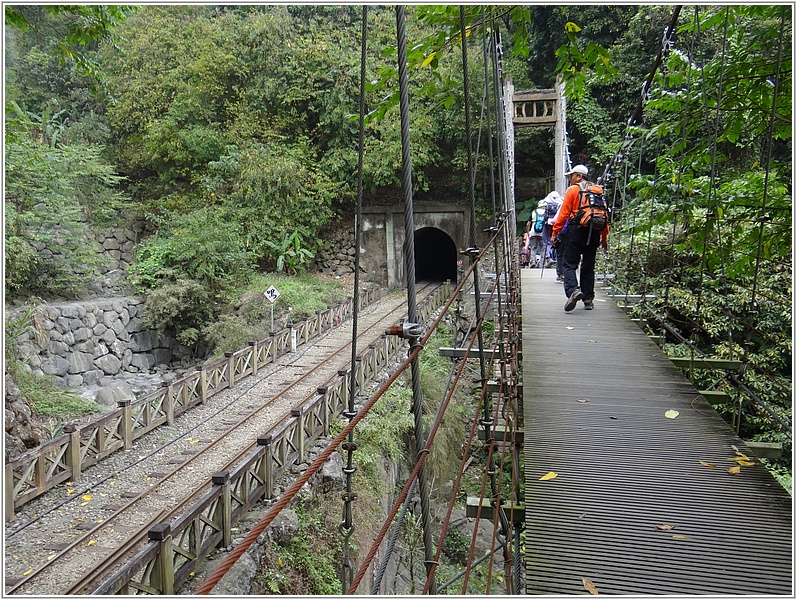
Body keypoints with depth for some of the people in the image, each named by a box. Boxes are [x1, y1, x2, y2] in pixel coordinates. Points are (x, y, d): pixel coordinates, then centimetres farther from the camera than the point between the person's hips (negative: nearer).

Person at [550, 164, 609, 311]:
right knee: (588, 266, 11)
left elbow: (564, 214, -7)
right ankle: (588, 298, 12)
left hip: (576, 230, -5)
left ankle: (573, 289, -25)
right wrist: (604, 237, 20)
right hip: (594, 233, 5)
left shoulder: (572, 190, -1)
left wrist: (555, 233, -3)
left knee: (569, 263, -3)